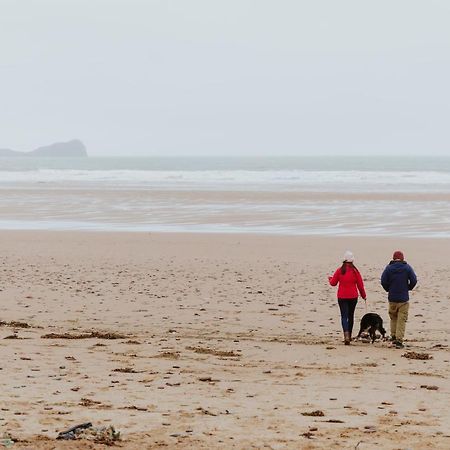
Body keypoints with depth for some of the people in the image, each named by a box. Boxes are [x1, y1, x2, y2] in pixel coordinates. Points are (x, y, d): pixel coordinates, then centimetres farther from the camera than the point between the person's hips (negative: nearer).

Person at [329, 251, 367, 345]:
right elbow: (360, 285, 0)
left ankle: (346, 334, -26)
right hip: (353, 297, 1)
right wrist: (363, 295, 14)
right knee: (350, 316, 16)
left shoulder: (339, 271, -6)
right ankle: (349, 336, 25)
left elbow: (333, 283, 4)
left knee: (344, 316, -4)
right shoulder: (355, 271, -5)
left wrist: (330, 278, 27)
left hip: (342, 297, -1)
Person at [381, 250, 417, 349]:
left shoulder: (388, 268, -2)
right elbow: (414, 280, -6)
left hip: (392, 297, 2)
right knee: (402, 320, 0)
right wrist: (408, 288, 11)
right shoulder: (407, 268, -3)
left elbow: (383, 281, -6)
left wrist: (388, 289, 10)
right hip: (404, 298, -2)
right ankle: (399, 340, -5)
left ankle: (393, 336, 20)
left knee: (393, 318, 21)